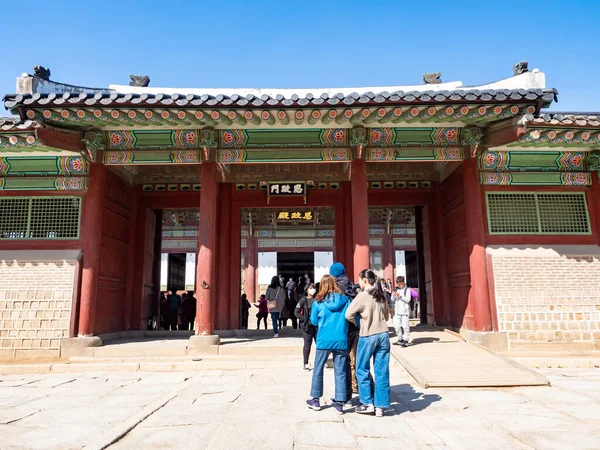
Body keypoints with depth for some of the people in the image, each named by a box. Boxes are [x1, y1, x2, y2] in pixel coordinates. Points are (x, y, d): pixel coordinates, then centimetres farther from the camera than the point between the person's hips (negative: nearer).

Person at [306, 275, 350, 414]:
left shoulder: (319, 302, -4)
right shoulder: (345, 300, -1)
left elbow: (314, 321, 4)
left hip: (324, 340, -1)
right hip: (341, 340, 1)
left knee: (318, 369, 14)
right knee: (340, 372, 9)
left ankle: (315, 399, 23)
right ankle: (339, 402, 11)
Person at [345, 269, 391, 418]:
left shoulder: (363, 296, -12)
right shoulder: (382, 295, 6)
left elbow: (348, 314, -15)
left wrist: (358, 323, 1)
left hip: (367, 336, -5)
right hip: (383, 335, 5)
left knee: (362, 370, 10)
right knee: (382, 372, 7)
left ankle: (367, 403, 12)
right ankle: (380, 406, 11)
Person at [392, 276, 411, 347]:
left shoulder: (407, 289, -2)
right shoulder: (396, 289, 11)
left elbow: (408, 300, -10)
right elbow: (392, 299, 10)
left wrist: (400, 296, -20)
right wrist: (393, 295, -11)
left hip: (405, 310, -5)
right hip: (397, 311, 5)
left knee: (405, 326, -5)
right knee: (396, 325, 4)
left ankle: (405, 340, 4)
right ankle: (400, 339, 18)